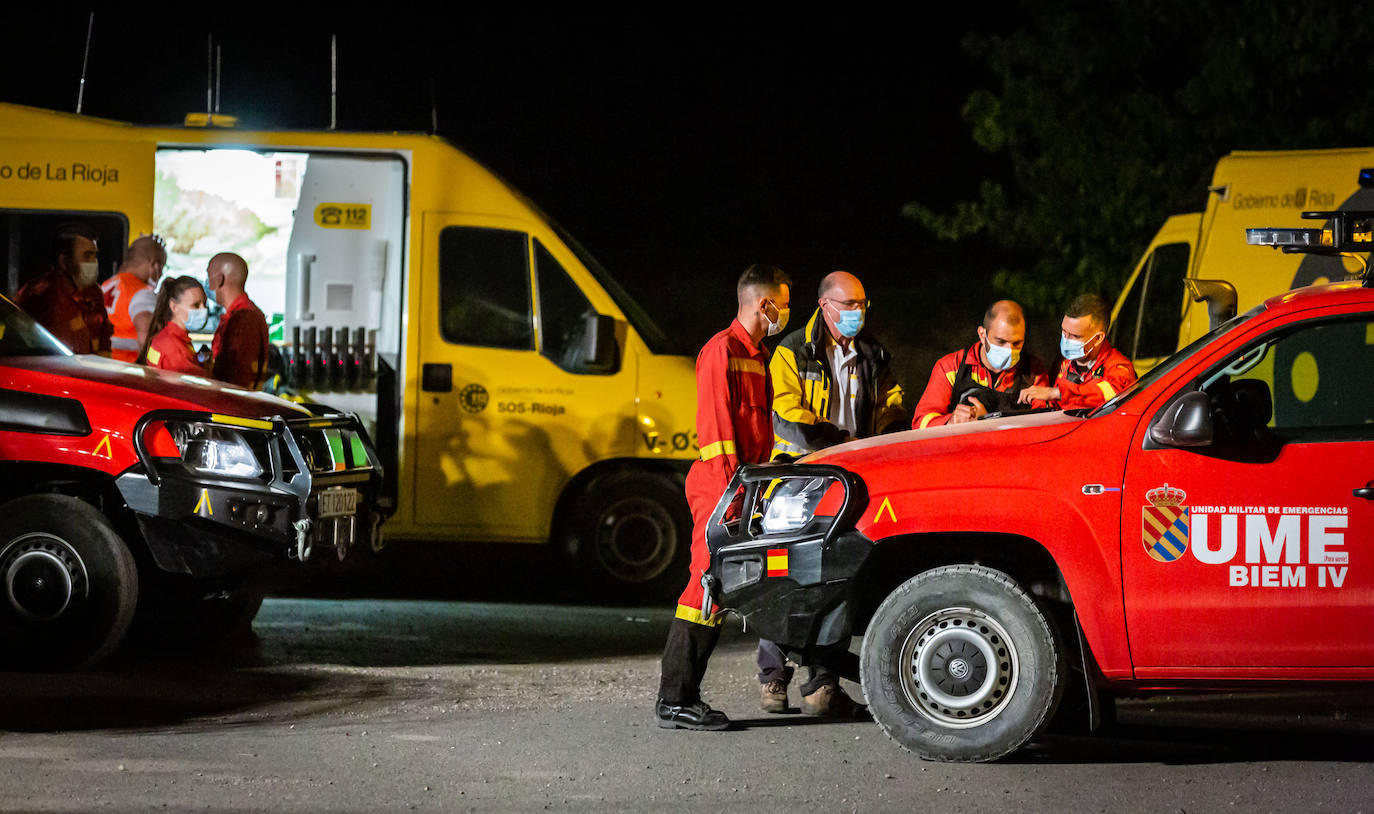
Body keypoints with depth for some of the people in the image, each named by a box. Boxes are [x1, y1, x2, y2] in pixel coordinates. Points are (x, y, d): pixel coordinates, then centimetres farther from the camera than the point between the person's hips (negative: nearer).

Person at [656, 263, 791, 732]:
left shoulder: (757, 356, 22)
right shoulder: (722, 350, -9)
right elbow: (714, 425, -15)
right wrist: (733, 488, -20)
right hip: (720, 487, -10)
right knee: (707, 588, -11)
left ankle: (684, 696, 10)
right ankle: (674, 702, -11)